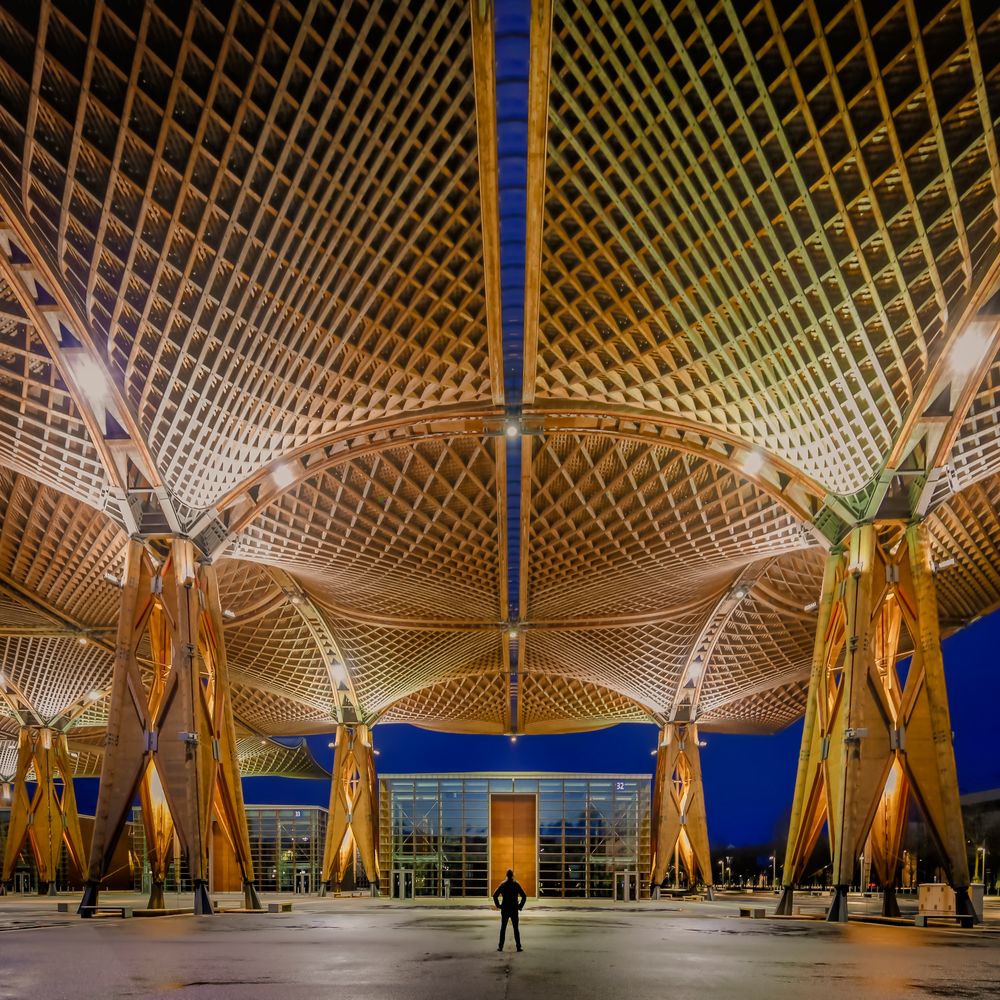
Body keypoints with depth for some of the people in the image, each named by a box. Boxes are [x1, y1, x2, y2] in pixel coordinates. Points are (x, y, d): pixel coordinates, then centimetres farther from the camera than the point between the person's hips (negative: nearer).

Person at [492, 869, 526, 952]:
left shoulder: (502, 884, -1)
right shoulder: (516, 884, -3)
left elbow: (495, 896, -4)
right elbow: (524, 897, -7)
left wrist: (498, 905, 3)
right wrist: (520, 906, -1)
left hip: (504, 910, 0)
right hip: (514, 910, 0)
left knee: (503, 928, 7)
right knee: (516, 929, 5)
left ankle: (500, 946, 5)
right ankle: (518, 946, 1)